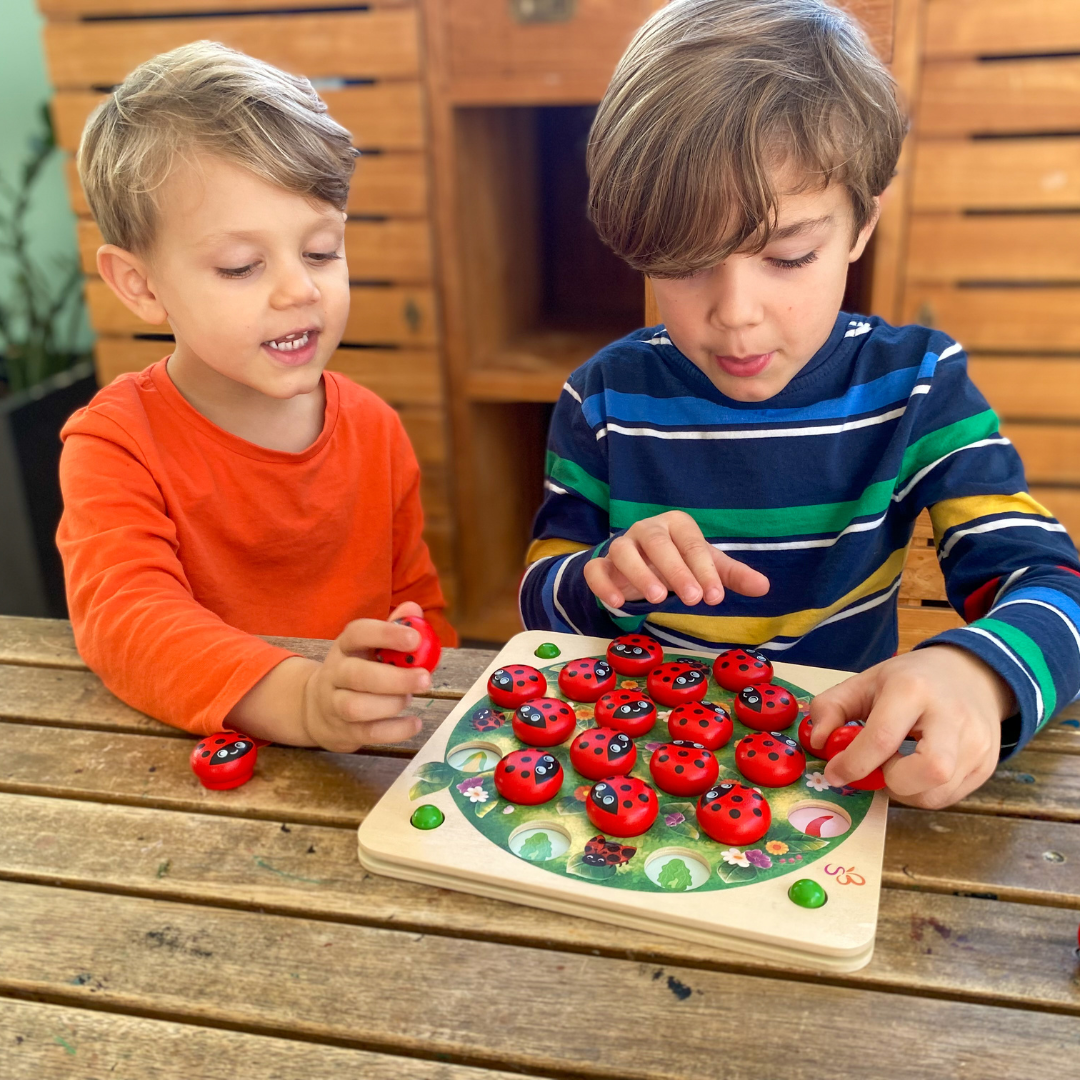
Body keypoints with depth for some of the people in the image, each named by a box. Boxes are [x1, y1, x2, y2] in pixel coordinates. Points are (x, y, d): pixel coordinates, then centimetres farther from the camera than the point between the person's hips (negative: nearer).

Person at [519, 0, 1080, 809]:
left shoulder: (915, 386, -6)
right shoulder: (609, 399, -5)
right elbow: (542, 602, 2)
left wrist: (976, 674, -34)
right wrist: (604, 580, -22)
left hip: (840, 755, 0)